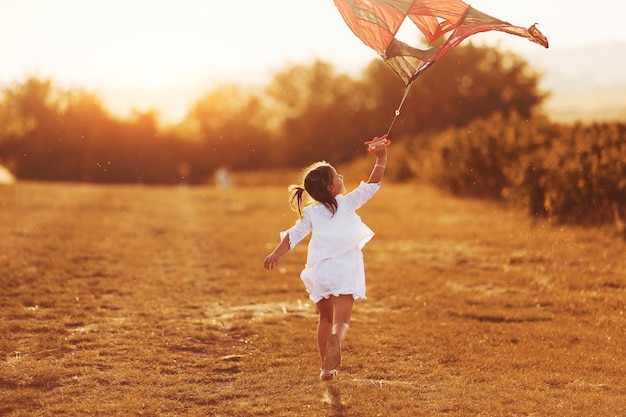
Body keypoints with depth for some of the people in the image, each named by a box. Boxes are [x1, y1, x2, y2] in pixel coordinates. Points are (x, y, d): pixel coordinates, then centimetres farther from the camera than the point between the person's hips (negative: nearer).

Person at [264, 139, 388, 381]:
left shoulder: (311, 212, 8)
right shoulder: (347, 202, 3)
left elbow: (295, 234, -3)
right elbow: (372, 185, 7)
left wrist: (275, 254, -6)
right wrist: (381, 159, 13)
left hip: (319, 271, 3)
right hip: (344, 269, -3)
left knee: (325, 318, 19)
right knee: (341, 320, -11)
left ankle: (326, 368, 20)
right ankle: (336, 338, -43)